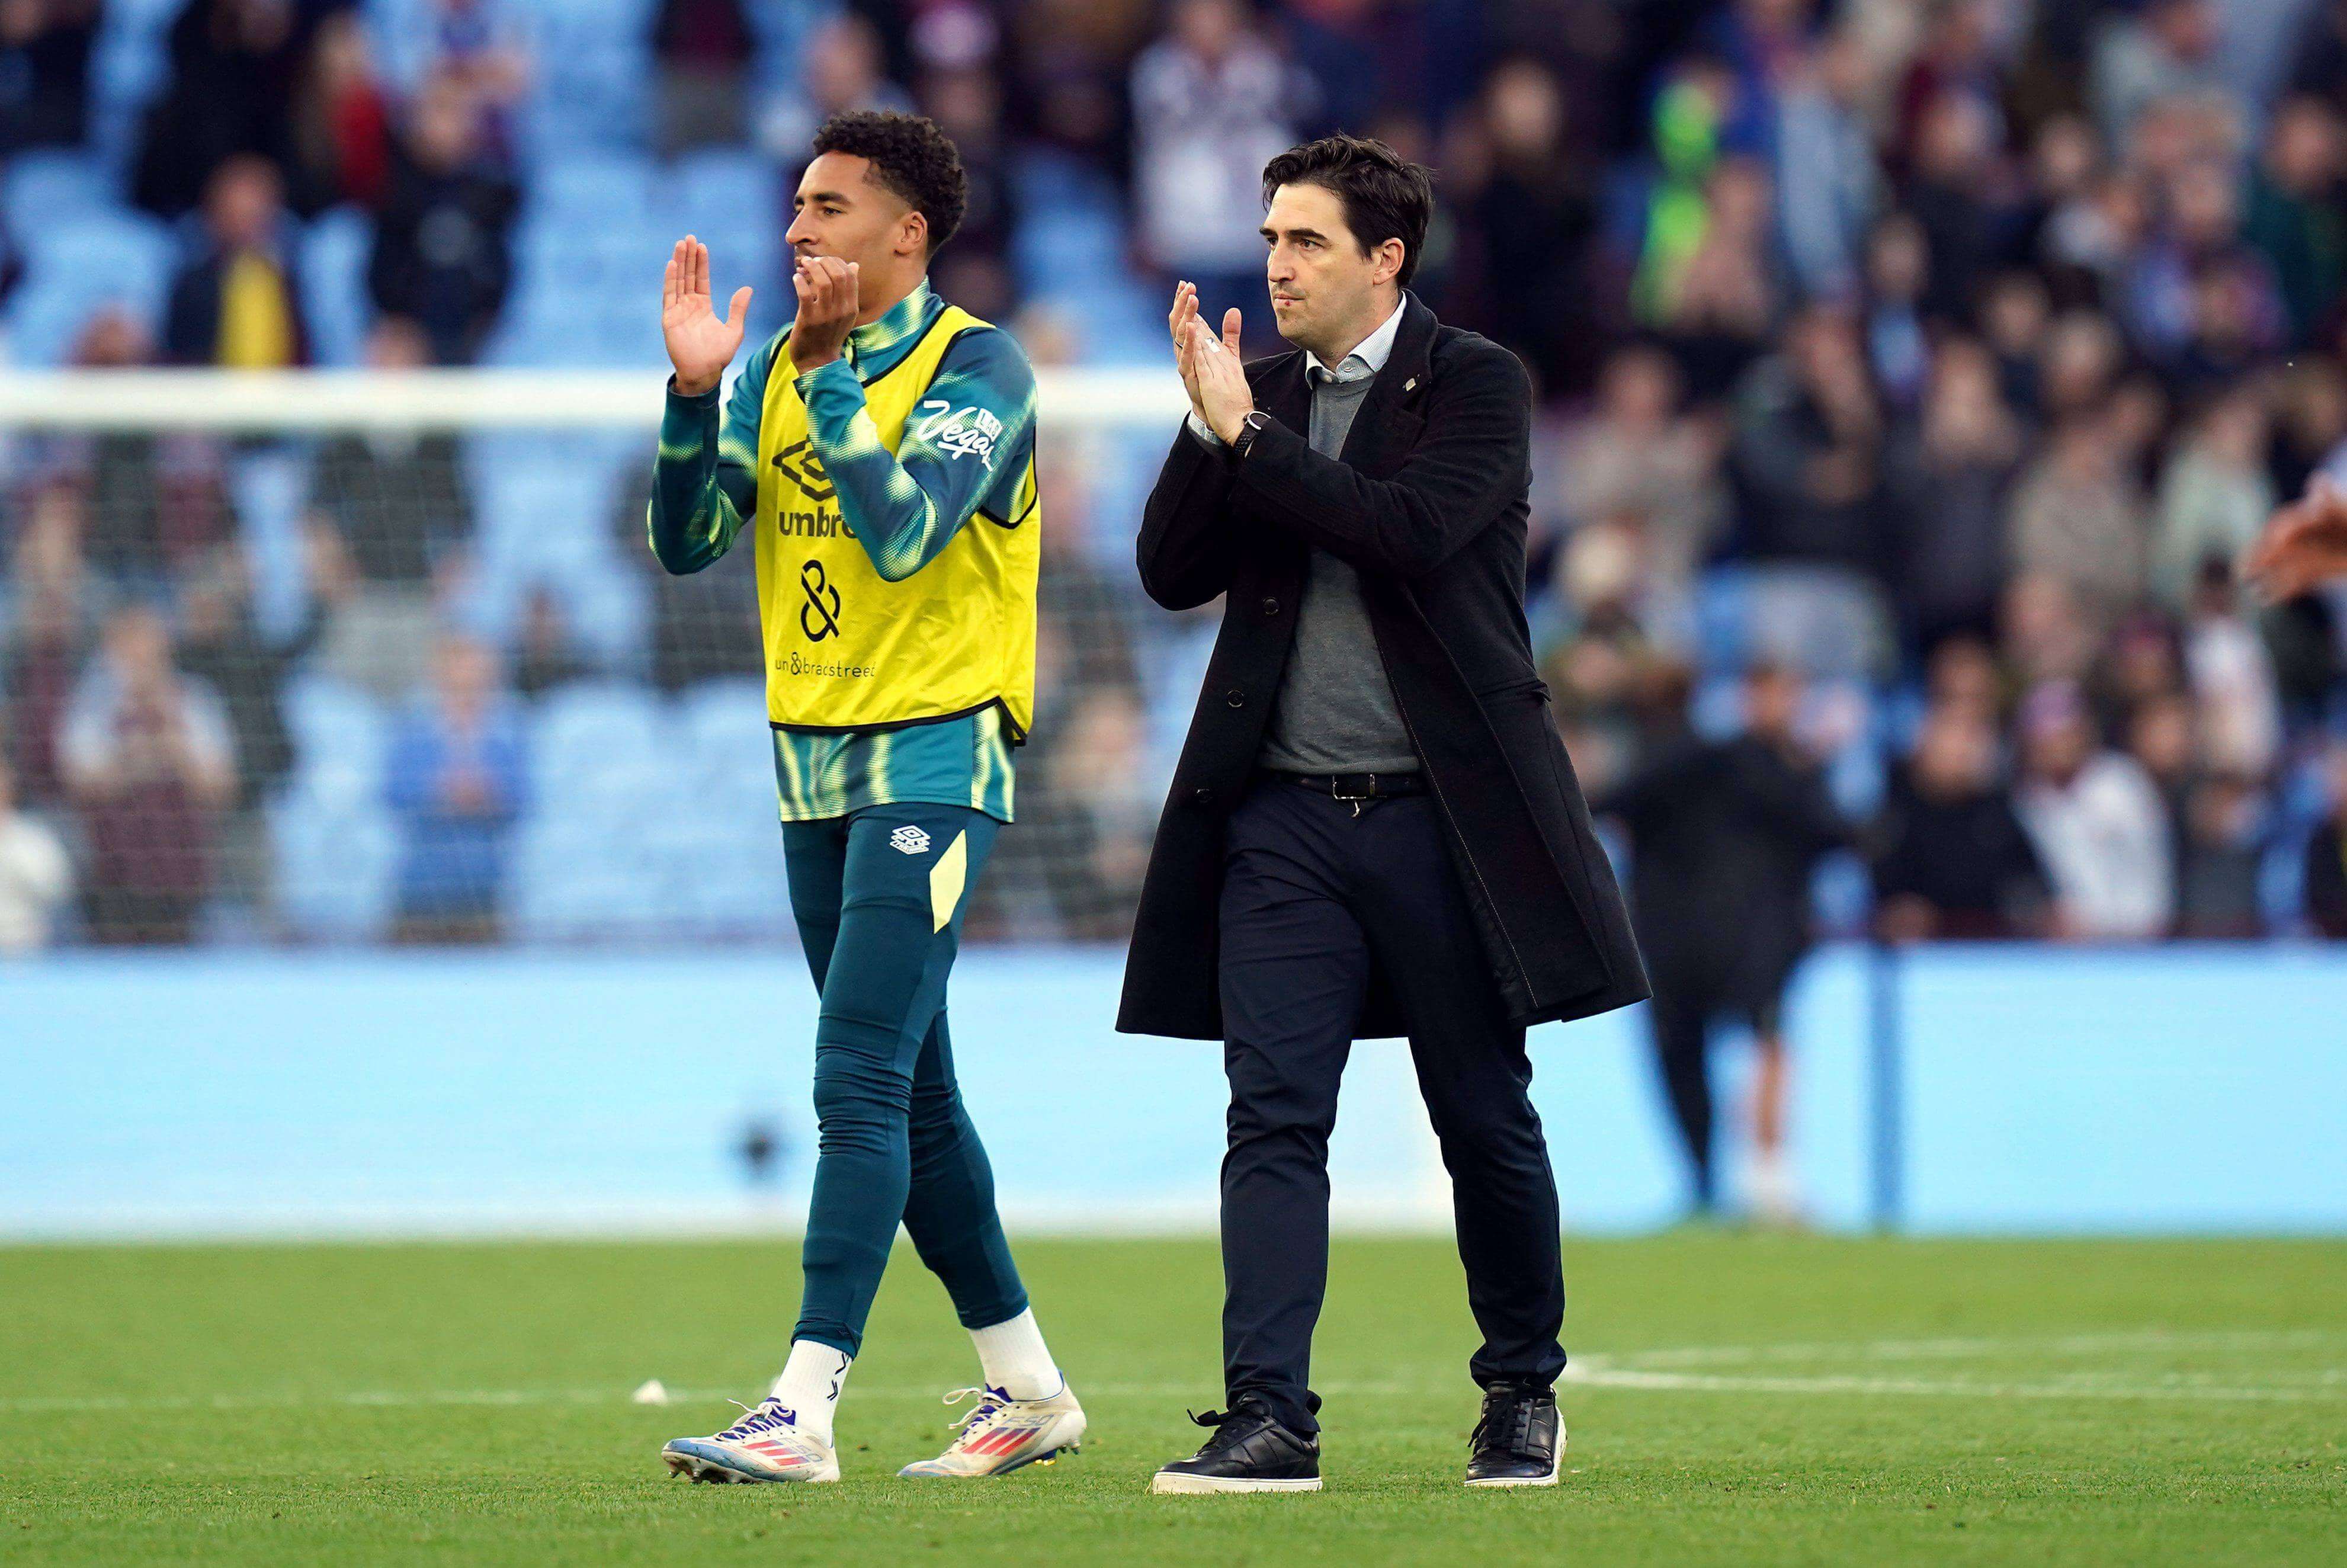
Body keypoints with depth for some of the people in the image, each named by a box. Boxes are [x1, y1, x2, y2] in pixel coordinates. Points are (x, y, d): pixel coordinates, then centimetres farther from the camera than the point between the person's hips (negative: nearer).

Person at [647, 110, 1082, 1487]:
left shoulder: (977, 366, -9)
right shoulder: (775, 369, 10)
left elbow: (901, 531, -24)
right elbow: (686, 540, 3)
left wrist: (830, 368, -20)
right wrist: (695, 388, -9)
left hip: (933, 761, -8)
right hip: (816, 766, 8)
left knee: (861, 1085, -15)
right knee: (912, 1099, 12)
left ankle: (806, 1409, -20)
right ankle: (1028, 1386, 23)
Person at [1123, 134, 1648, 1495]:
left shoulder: (1478, 385, -3)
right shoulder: (1261, 392, 11)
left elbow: (1410, 531, -20)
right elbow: (1174, 573, 6)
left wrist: (1248, 435, -17)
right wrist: (1209, 429, -8)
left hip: (1443, 811, -3)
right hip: (1285, 820, 3)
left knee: (1486, 1123, 6)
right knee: (1274, 1118, -7)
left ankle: (1524, 1393, 23)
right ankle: (1269, 1421, -10)